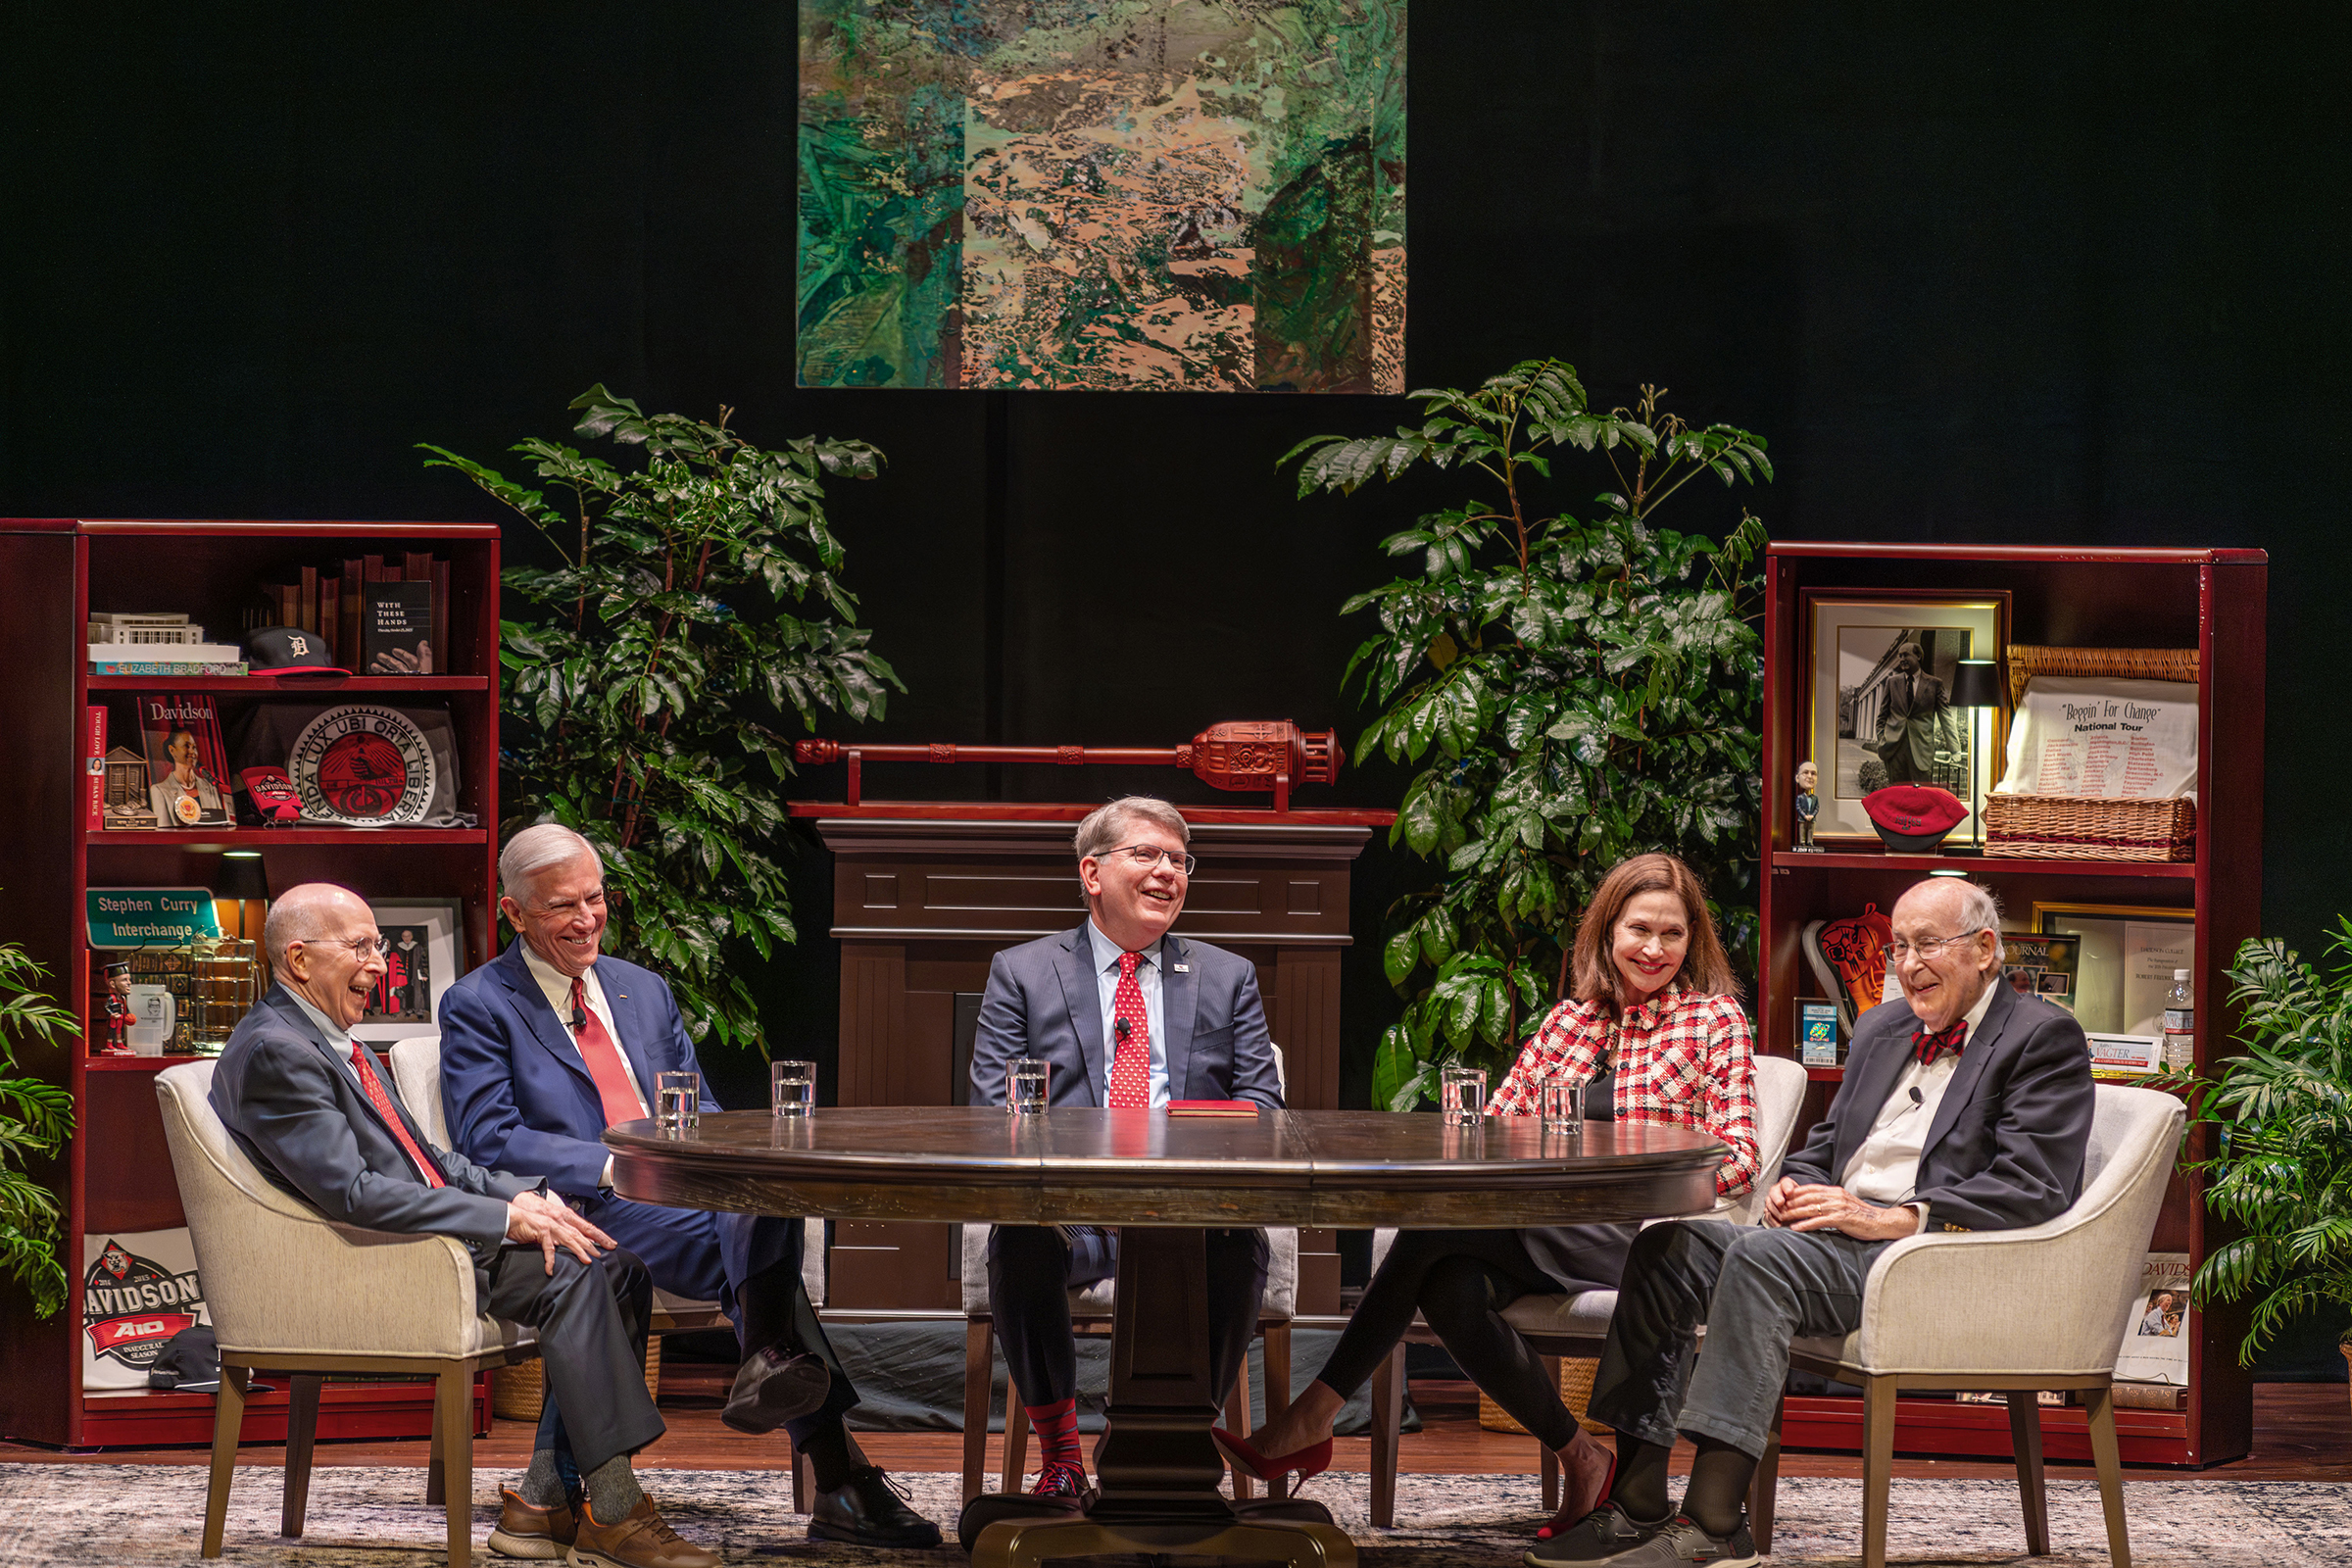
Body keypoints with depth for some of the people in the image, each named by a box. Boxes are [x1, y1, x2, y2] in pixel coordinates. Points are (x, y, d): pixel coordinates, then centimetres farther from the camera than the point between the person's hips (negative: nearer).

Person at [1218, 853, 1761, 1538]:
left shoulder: (1715, 1018, 7)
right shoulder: (1572, 1018, 21)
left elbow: (1738, 1162, -2)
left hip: (1636, 1238, -5)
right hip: (1544, 1234, 5)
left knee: (1438, 1224, -25)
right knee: (1449, 1287, -31)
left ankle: (1315, 1414, -21)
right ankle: (1578, 1459, -18)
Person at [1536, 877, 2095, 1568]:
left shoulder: (2045, 1038, -1)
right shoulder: (1881, 1028, 24)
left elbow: (2034, 1186, -13)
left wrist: (1891, 1218, -20)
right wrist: (1796, 1187, 2)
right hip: (1833, 1243, 8)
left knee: (1760, 1257, -32)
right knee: (1667, 1246, -14)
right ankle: (1637, 1506, -19)